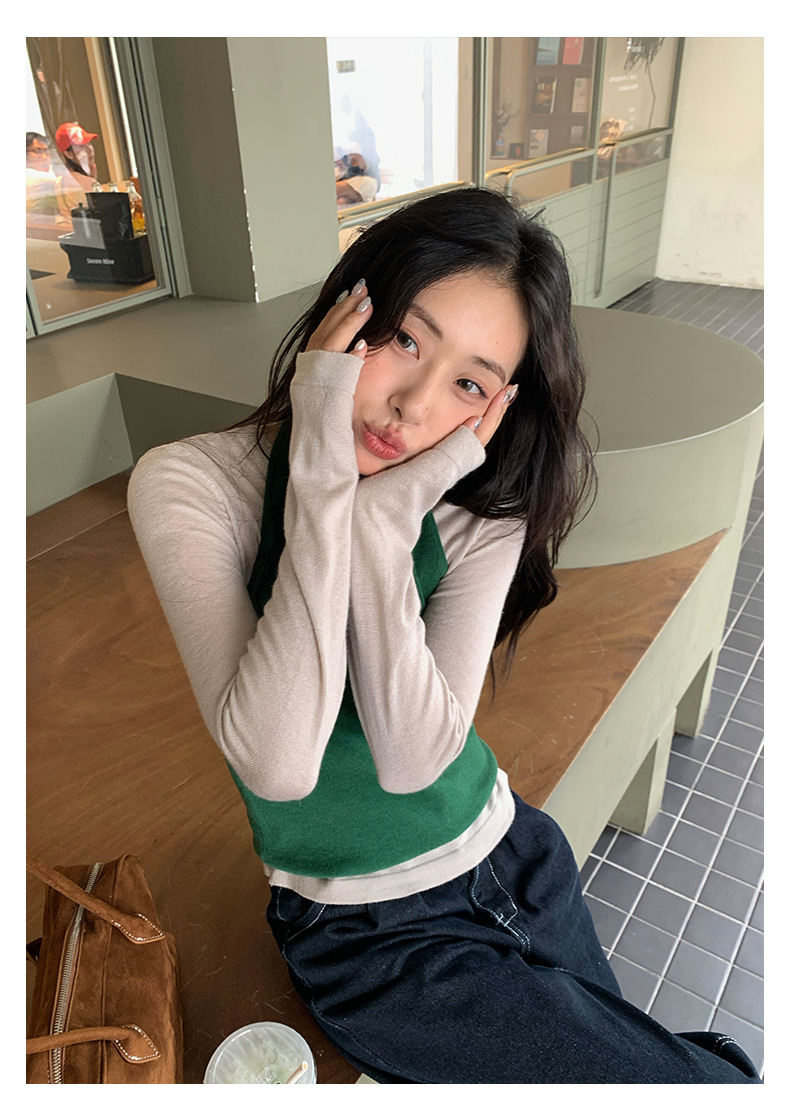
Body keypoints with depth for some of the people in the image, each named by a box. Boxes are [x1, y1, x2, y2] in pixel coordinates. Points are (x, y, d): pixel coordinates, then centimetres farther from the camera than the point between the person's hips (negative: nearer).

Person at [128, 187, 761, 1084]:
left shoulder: (481, 513, -11)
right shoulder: (189, 485, -19)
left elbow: (413, 762, -22)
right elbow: (278, 766, -30)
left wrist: (385, 519, -29)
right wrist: (324, 486, -32)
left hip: (517, 861, 3)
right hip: (368, 939, -3)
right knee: (708, 1083, -2)